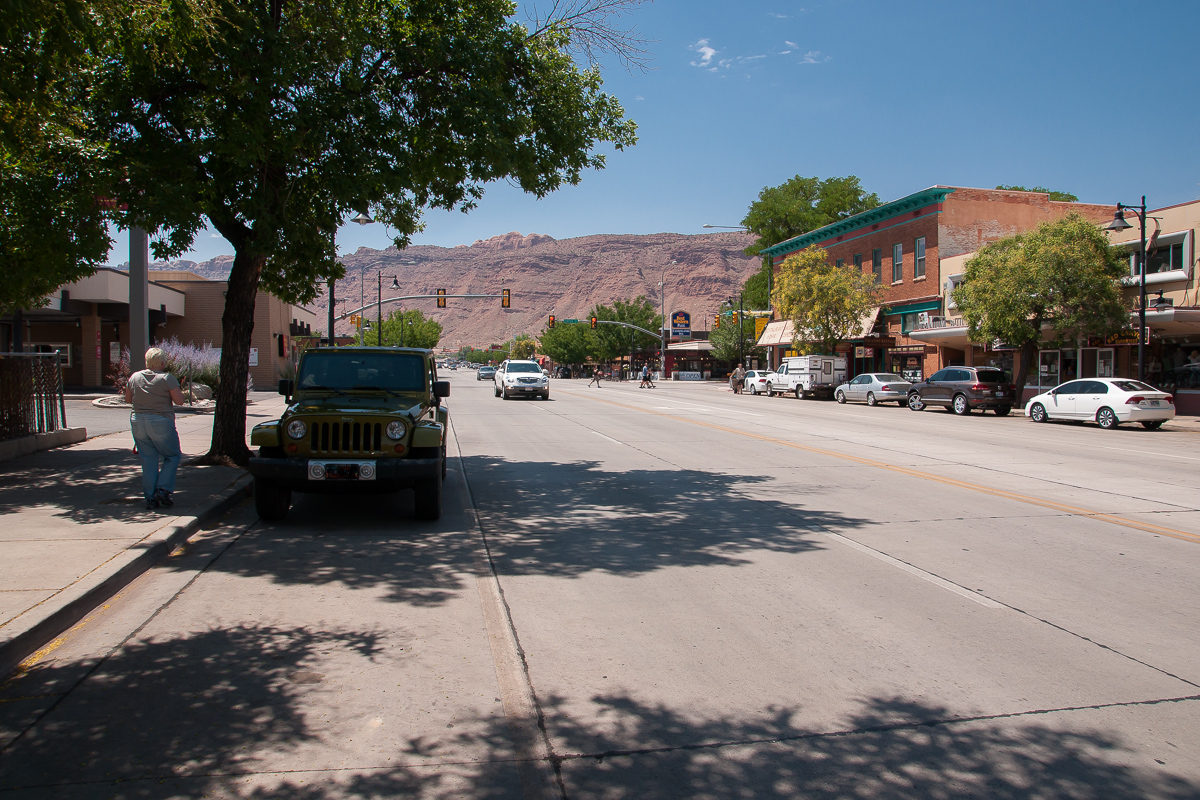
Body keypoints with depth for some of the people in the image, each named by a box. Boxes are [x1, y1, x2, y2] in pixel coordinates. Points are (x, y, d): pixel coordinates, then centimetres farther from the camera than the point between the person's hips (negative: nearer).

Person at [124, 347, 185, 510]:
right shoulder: (167, 378, -11)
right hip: (161, 423, -5)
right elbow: (179, 401, -11)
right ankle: (163, 489, -1)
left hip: (138, 423, 5)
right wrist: (178, 390, 6)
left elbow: (128, 399, 16)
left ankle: (150, 498, 11)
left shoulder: (134, 377, 6)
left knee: (148, 460, 10)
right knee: (172, 456, 12)